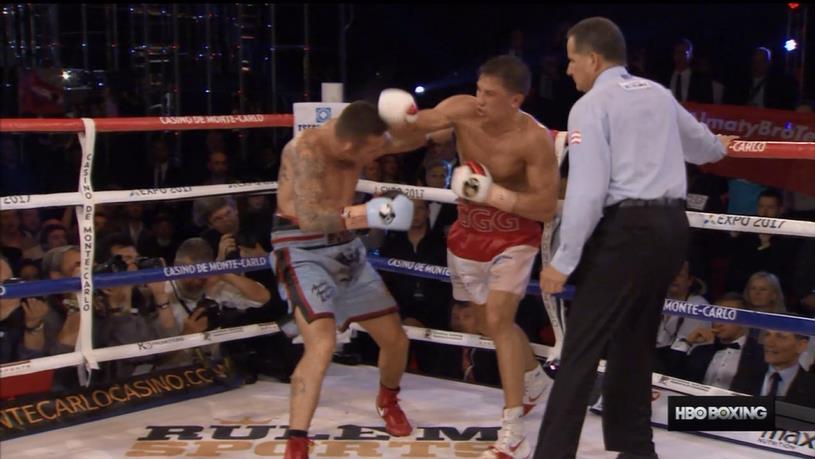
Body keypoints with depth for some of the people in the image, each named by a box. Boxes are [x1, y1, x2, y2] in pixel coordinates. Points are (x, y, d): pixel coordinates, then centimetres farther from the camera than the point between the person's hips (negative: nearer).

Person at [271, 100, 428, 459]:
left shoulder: (359, 141, -5)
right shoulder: (306, 150, -25)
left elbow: (414, 141, 11)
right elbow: (310, 217, -36)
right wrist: (370, 214, -42)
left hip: (346, 248, 7)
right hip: (303, 251, -7)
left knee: (395, 338, 10)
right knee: (322, 343, -27)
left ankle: (387, 401, 42)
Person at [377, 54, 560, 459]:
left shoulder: (534, 139, -27)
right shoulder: (461, 109, -17)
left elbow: (547, 207, -25)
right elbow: (415, 128, -8)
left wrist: (492, 193, -34)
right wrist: (405, 118, -32)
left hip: (514, 235, -5)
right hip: (469, 232, 5)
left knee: (498, 321, -18)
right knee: (491, 324, 18)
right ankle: (536, 379, 47)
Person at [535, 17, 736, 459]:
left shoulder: (590, 105, -5)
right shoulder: (658, 94, 16)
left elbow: (588, 189, -15)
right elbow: (704, 147, 33)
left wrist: (563, 261, -12)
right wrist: (719, 146, 57)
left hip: (628, 229, -8)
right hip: (671, 226, 8)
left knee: (582, 350, -6)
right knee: (634, 343, 19)